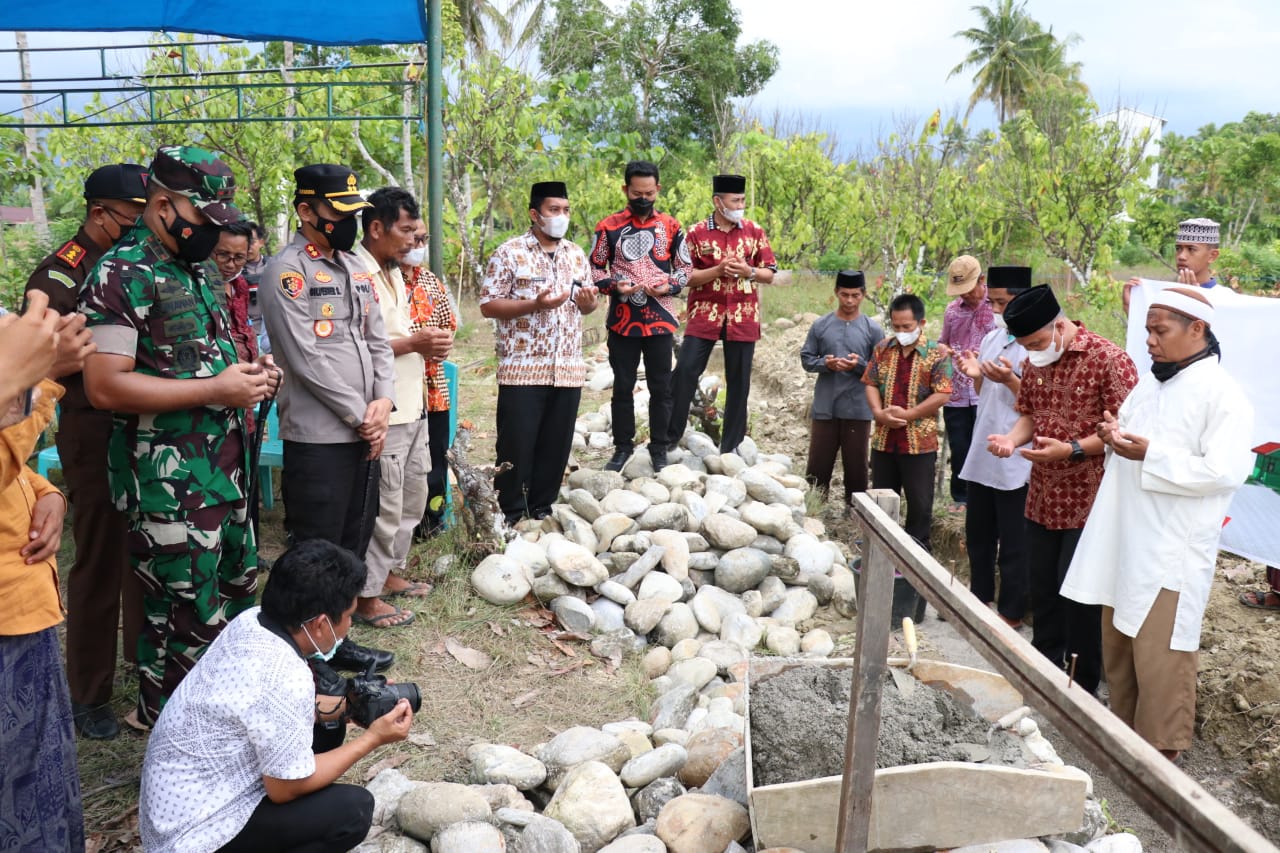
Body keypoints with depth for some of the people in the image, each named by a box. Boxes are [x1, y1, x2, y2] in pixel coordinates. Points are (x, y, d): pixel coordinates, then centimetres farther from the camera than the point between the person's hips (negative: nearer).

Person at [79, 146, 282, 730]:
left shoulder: (194, 270, 14)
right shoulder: (122, 275, -15)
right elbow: (106, 386, -22)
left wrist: (249, 375, 5)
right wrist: (216, 389, -21)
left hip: (224, 472, 9)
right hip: (170, 485, -9)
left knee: (239, 594, 20)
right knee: (188, 619, 1)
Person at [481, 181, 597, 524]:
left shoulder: (576, 255, 13)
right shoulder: (509, 253, -5)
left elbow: (586, 305, 20)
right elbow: (488, 305, -8)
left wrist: (588, 301, -4)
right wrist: (534, 304, -19)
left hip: (568, 370, 5)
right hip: (522, 368, -5)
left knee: (556, 444, 9)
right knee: (516, 444, 0)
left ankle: (542, 508, 23)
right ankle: (511, 515, 13)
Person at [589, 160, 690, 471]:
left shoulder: (671, 227, 5)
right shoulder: (608, 227, 1)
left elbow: (684, 268, 10)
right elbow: (595, 268, 6)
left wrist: (670, 286, -10)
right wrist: (613, 285, -13)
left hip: (660, 320, 1)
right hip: (622, 320, 0)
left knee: (661, 387, 6)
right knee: (622, 387, 8)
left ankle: (659, 450, 17)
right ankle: (622, 448, 19)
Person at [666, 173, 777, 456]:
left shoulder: (754, 231, 5)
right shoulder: (697, 233, -1)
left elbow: (769, 274, 8)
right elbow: (687, 277, -4)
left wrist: (749, 272, -13)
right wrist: (719, 269, -17)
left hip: (743, 316, 2)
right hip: (704, 314, -1)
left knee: (738, 380, 5)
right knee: (685, 371, -6)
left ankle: (731, 445, 14)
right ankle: (669, 435, 6)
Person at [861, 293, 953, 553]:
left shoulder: (936, 353, -7)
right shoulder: (883, 349, 6)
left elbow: (942, 395, -13)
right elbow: (871, 384, 6)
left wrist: (907, 415, -17)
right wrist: (878, 413, -12)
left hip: (920, 442, -4)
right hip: (883, 439, 4)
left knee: (919, 502, 5)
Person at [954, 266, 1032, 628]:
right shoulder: (991, 339, 11)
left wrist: (1010, 380, -25)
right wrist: (976, 375, -1)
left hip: (1015, 461, -7)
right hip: (981, 456, 8)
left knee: (1014, 544, 4)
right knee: (978, 536, 18)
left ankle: (1011, 613, 16)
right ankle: (980, 598, 33)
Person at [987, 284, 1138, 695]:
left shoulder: (1109, 359, -15)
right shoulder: (1035, 362, 7)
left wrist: (1072, 449, -27)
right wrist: (1012, 438, -4)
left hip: (1088, 502, -7)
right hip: (1042, 499, 7)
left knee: (1078, 594, 2)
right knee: (1042, 590, 16)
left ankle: (1081, 688, 19)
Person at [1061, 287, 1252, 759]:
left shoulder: (1223, 395, -12)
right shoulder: (1149, 385, 13)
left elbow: (1224, 472, -21)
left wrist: (1150, 454, -22)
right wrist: (1115, 435, 2)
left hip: (1172, 555, -8)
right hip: (1124, 544, 8)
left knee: (1159, 662, -2)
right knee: (1118, 647, 17)